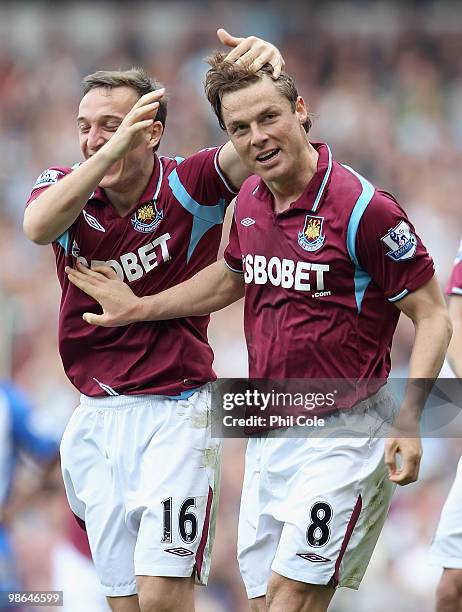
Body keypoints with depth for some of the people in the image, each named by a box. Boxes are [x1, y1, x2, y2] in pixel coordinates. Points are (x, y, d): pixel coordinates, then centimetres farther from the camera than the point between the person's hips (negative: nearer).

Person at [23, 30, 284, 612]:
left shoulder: (189, 186, -7)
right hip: (95, 421, 4)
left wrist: (267, 73, -45)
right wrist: (108, 154, -37)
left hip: (174, 413, -4)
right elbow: (38, 227, -24)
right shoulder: (64, 186, 0)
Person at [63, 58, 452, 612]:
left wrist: (408, 421, -23)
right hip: (266, 435, 7)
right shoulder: (250, 199, 5)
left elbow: (432, 316, -12)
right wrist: (139, 307, 29)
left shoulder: (363, 208, -17)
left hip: (341, 432, -7)